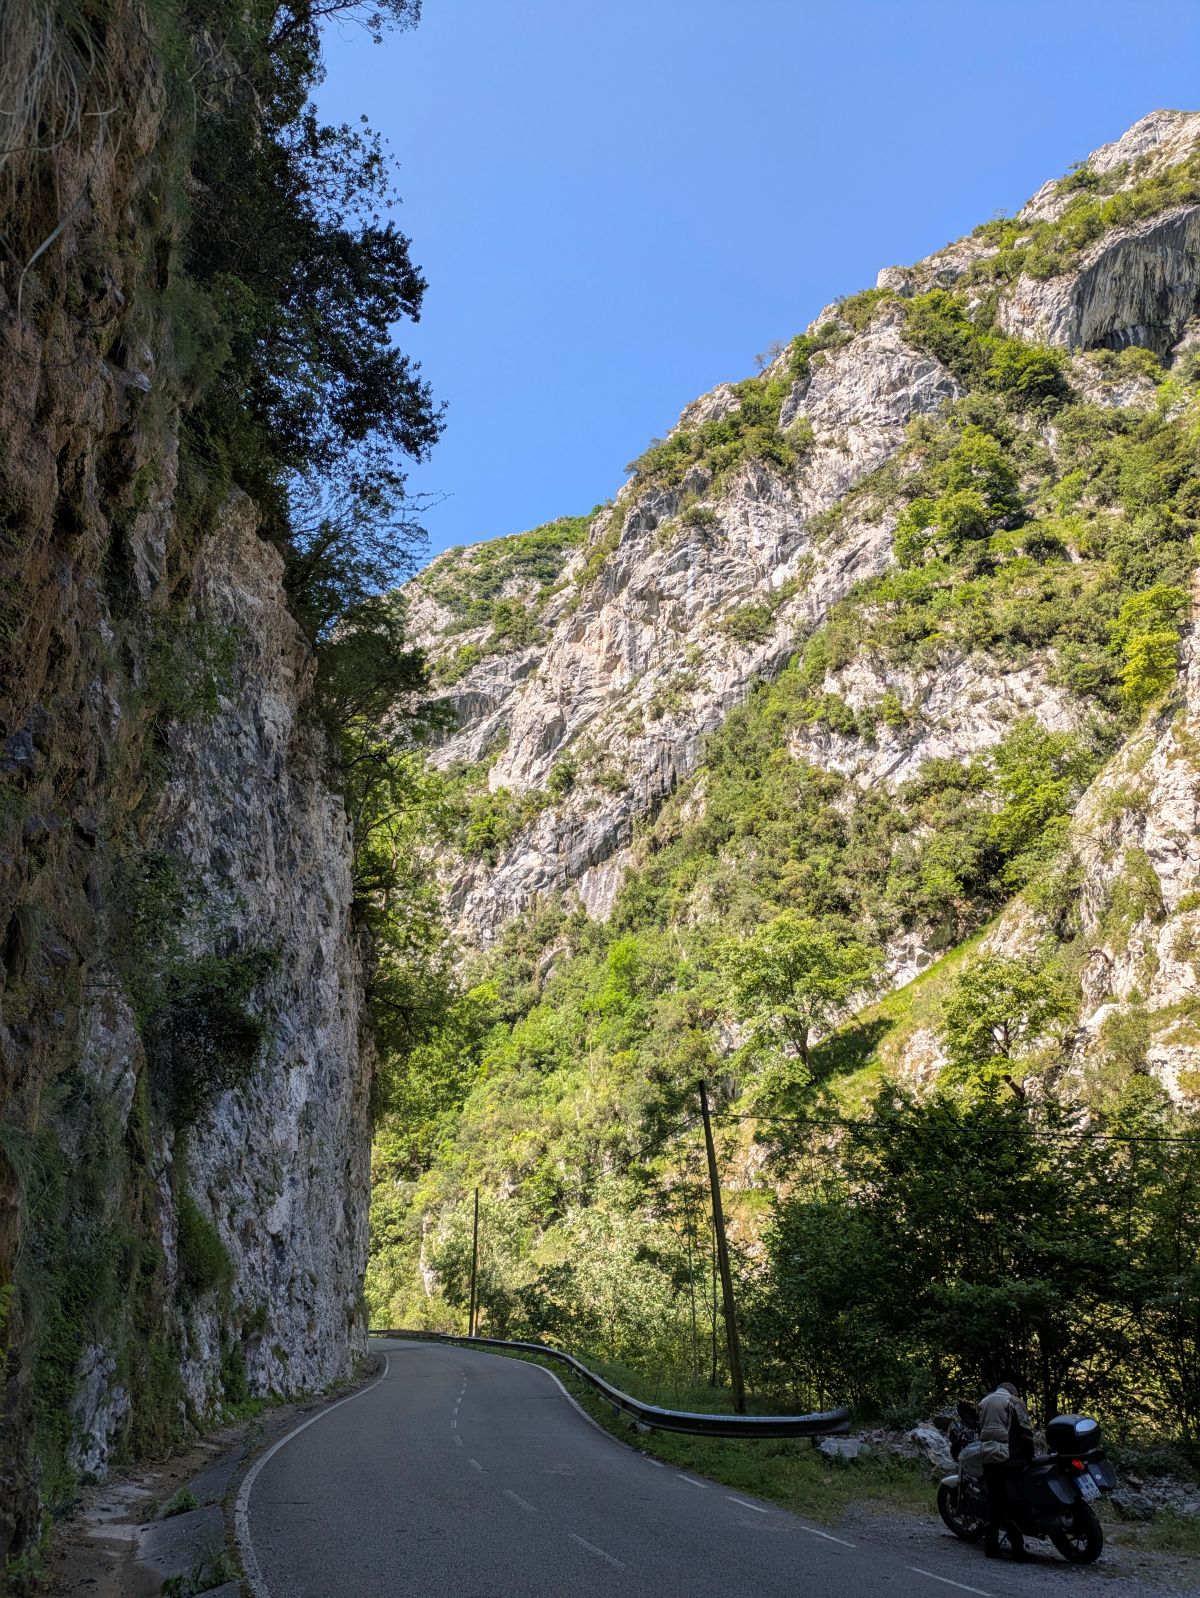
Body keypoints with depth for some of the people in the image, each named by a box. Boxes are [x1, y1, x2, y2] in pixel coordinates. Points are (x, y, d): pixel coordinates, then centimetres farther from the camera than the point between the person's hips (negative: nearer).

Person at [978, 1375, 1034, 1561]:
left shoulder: (984, 1403, 21)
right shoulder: (1014, 1402, 2)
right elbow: (1025, 1432, -4)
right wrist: (1030, 1455, 5)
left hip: (987, 1456, 5)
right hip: (1009, 1456, -5)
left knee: (993, 1500, 9)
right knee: (1012, 1500, -4)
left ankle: (991, 1546, 8)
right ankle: (1016, 1547, -8)